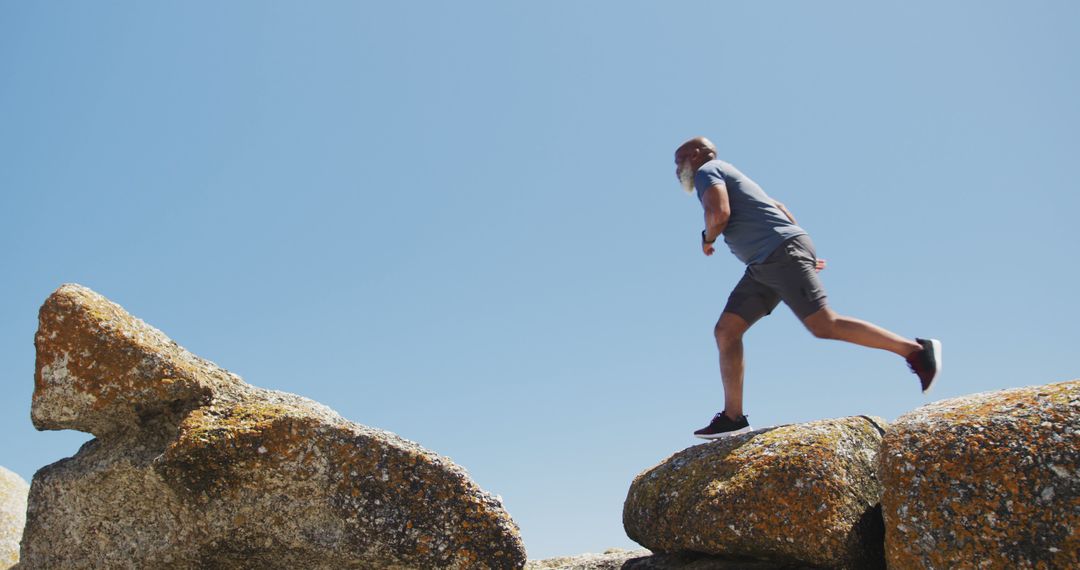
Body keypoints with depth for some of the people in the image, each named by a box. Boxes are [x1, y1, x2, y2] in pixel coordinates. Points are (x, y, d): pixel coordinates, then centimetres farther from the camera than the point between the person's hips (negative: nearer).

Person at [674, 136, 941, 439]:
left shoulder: (706, 171, 2)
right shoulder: (728, 176, 31)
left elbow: (719, 213, -18)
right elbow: (778, 207, 32)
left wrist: (707, 239, 4)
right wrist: (805, 252, 26)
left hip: (781, 252, -10)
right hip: (764, 265, 10)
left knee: (824, 326, -16)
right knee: (726, 331, 3)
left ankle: (916, 350, -8)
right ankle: (732, 417, 0)